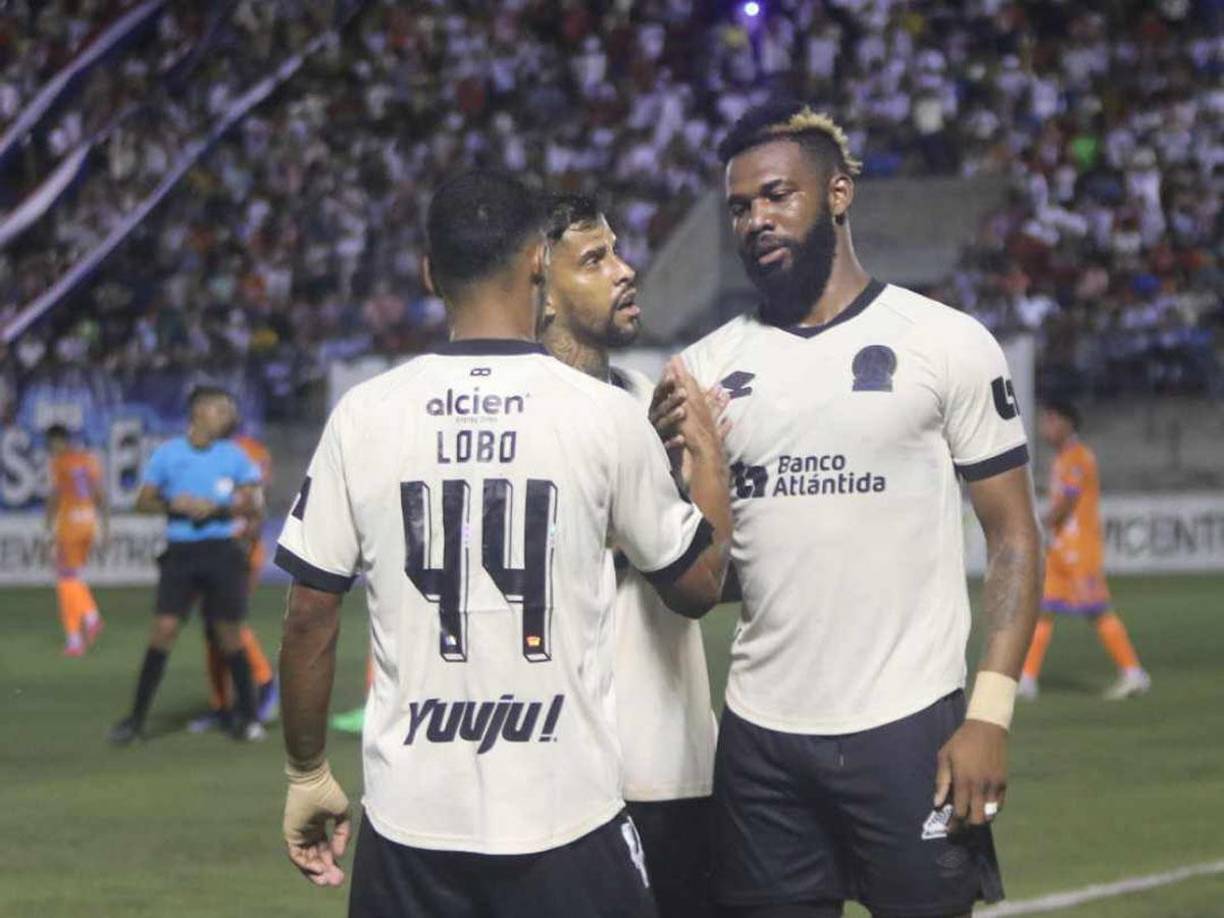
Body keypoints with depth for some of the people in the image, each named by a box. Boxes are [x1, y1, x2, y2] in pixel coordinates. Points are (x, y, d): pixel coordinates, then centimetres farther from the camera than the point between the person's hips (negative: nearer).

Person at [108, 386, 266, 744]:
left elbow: (253, 501, 2)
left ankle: (248, 715, 14)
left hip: (222, 551, 0)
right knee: (164, 629, -9)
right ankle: (137, 717, -5)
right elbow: (143, 502, 7)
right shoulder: (167, 454, 5)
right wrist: (173, 504, -12)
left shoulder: (234, 455, 5)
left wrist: (216, 509, -13)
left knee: (229, 633, 1)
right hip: (179, 552, 0)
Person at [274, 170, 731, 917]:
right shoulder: (605, 414, -4)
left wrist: (308, 773, 15)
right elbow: (697, 584, 9)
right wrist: (710, 456, 25)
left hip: (411, 816, 2)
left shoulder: (364, 415, -1)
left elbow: (310, 617, 2)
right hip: (566, 819, -2)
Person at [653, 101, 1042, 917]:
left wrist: (991, 712, -12)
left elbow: (1013, 534, -2)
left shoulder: (946, 344, -2)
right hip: (759, 736, 4)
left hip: (909, 728, -4)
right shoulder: (709, 367, 9)